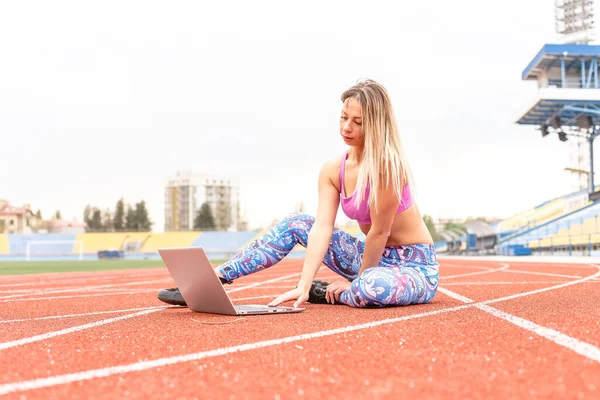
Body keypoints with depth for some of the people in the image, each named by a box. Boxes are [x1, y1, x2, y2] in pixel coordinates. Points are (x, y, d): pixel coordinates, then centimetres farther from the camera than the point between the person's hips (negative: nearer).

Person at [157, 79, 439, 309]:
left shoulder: (387, 165, -23)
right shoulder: (332, 171, -4)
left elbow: (379, 232, -20)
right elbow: (322, 227, -14)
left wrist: (356, 281, -11)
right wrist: (303, 285, -25)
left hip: (415, 266, -6)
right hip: (372, 257, 6)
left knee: (373, 288, -41)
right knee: (295, 224, -2)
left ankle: (328, 293, -7)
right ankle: (212, 281, -8)